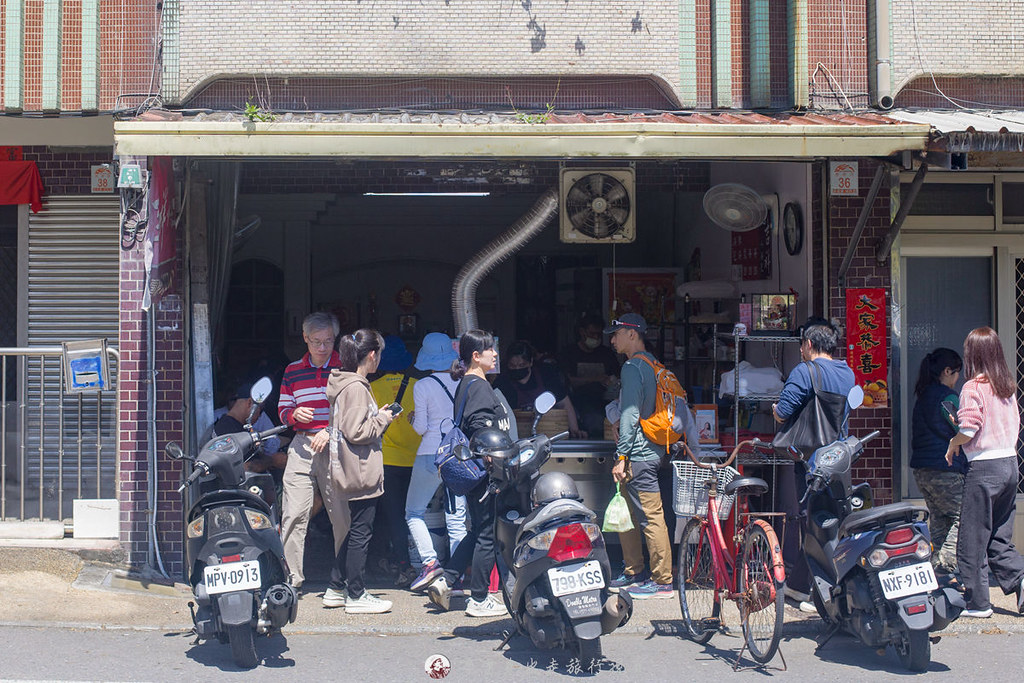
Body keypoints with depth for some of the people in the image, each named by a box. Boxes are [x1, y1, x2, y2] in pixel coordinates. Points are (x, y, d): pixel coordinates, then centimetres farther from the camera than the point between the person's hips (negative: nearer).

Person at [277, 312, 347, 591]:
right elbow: (282, 410, 17)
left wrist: (331, 431, -11)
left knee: (343, 515, -2)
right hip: (302, 446, 2)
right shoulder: (292, 371, 13)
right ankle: (290, 576, 3)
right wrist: (295, 414, -6)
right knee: (294, 513, -4)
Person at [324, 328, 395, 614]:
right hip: (361, 472, -10)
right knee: (361, 531, -3)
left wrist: (378, 417, 13)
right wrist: (382, 420, -9)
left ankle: (336, 588, 23)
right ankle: (356, 596, 4)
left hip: (354, 471, 10)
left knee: (356, 531, 17)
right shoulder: (355, 387, -18)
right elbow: (356, 432, -22)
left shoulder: (345, 384, 14)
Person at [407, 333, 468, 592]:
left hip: (431, 456, -3)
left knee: (414, 512, 11)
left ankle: (430, 561, -7)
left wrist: (413, 420, 14)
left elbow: (421, 427, -7)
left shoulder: (422, 386, -8)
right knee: (456, 519, 7)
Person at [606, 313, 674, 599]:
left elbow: (630, 415, -19)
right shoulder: (651, 363, 17)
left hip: (639, 454, -11)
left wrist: (621, 457, -18)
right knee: (626, 514, 17)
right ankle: (633, 573, 24)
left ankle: (663, 581, -3)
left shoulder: (633, 367, -13)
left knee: (650, 517, -7)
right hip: (650, 449, 11)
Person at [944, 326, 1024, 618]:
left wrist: (952, 445, -3)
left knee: (972, 540, 3)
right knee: (999, 538, 16)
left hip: (984, 467, -7)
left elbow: (969, 428, -21)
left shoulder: (973, 388, -12)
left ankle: (977, 602, 7)